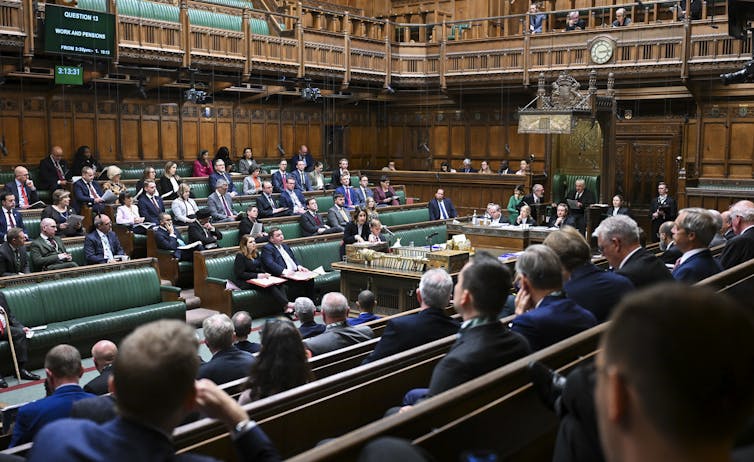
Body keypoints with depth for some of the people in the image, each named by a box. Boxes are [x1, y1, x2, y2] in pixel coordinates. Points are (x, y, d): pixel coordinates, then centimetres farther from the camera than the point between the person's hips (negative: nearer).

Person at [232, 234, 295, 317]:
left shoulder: (256, 254, 18)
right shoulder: (240, 256, -5)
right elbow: (240, 274, -12)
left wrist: (265, 274, -3)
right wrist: (257, 275, -18)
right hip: (245, 282, -7)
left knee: (279, 284, -22)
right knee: (270, 286, -32)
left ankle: (286, 310, -37)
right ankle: (286, 304, -36)